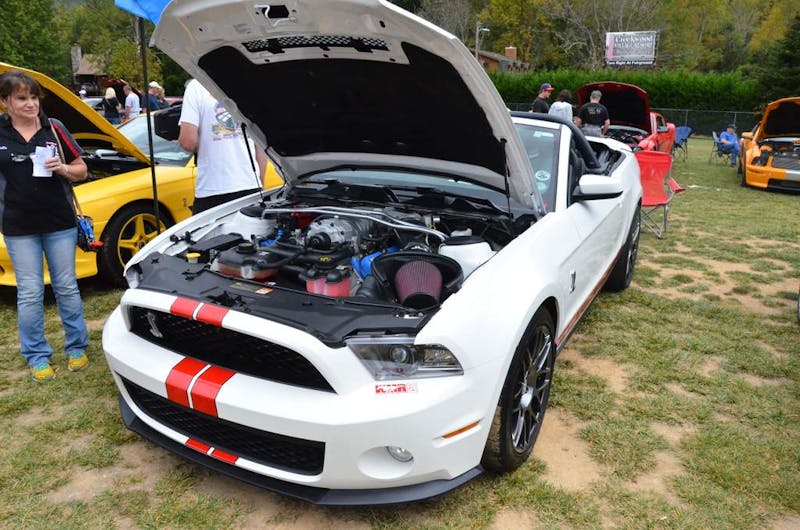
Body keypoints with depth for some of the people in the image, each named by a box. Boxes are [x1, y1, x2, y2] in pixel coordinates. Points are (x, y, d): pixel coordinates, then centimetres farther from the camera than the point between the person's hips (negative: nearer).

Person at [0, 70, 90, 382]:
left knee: (67, 287, 9)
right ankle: (37, 357, 18)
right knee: (30, 294, 6)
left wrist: (63, 169, -13)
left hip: (59, 223, 1)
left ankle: (76, 347, 22)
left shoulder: (54, 129, 1)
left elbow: (81, 170, 7)